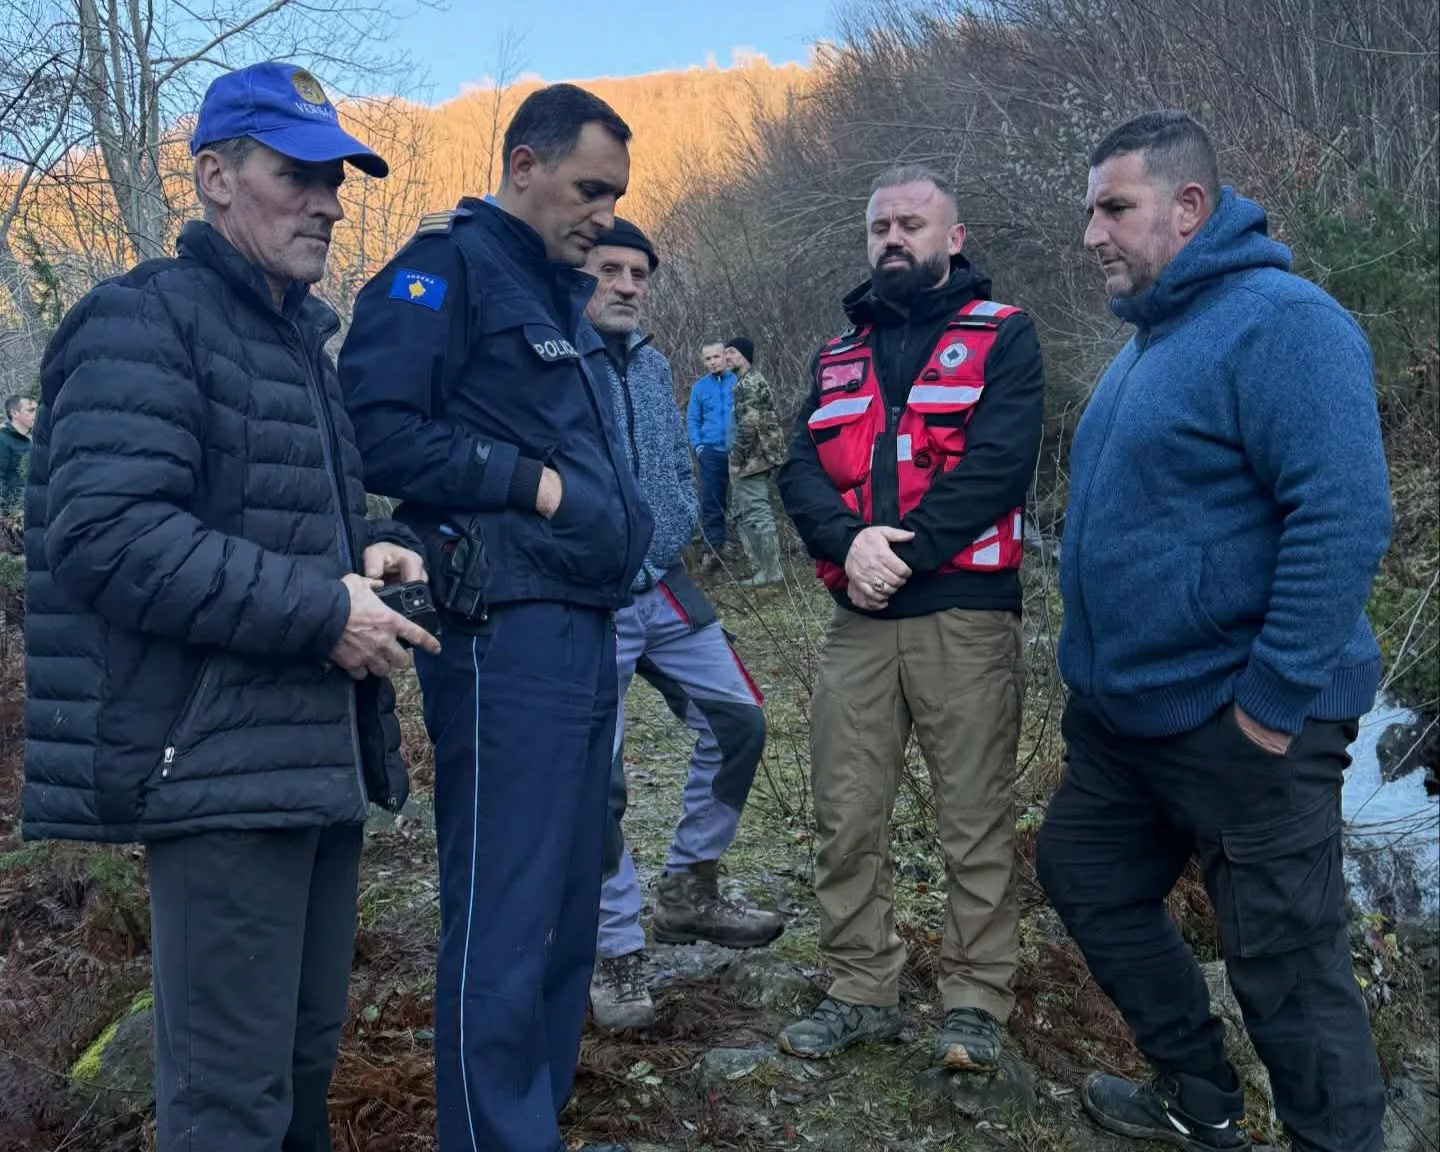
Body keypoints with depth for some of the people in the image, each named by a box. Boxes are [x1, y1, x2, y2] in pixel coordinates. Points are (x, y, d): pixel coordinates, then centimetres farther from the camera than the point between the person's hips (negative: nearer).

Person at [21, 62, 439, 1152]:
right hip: (220, 765, -9)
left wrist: (364, 546, 7)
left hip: (317, 755, 9)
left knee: (306, 1058, 19)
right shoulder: (146, 321, -10)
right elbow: (106, 532, -23)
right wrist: (322, 613, -21)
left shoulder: (300, 338, 20)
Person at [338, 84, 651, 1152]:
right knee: (503, 924, -5)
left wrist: (617, 522, 13)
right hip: (508, 633, -9)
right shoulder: (448, 266, -5)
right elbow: (380, 430, -17)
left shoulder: (560, 293, 22)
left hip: (584, 629, 9)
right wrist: (535, 486, -12)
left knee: (568, 912, 14)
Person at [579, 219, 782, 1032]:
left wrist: (677, 532, 7)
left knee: (738, 720, 10)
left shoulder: (652, 362, 10)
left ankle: (690, 889, 27)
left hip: (666, 592, 7)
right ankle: (620, 951, 13)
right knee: (600, 778, -3)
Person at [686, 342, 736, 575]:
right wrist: (697, 445, -1)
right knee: (711, 502, 0)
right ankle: (712, 550, 3)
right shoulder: (699, 387, 9)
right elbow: (692, 420, 11)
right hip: (711, 452, 2)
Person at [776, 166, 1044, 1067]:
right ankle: (863, 991, 20)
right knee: (846, 815, 6)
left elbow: (999, 462, -10)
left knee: (976, 818, 1)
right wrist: (850, 542, -14)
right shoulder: (840, 355, 19)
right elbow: (802, 470, 6)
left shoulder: (1002, 336, 4)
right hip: (860, 617, 5)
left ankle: (977, 1000, 15)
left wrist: (904, 549, -16)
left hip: (966, 612, -4)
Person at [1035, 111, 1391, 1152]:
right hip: (1123, 711, 10)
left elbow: (1343, 517, -25)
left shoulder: (1280, 322, -18)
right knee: (1087, 880, 20)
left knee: (1286, 960, 2)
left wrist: (1276, 699, -24)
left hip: (1236, 723, -10)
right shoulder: (1154, 338, 12)